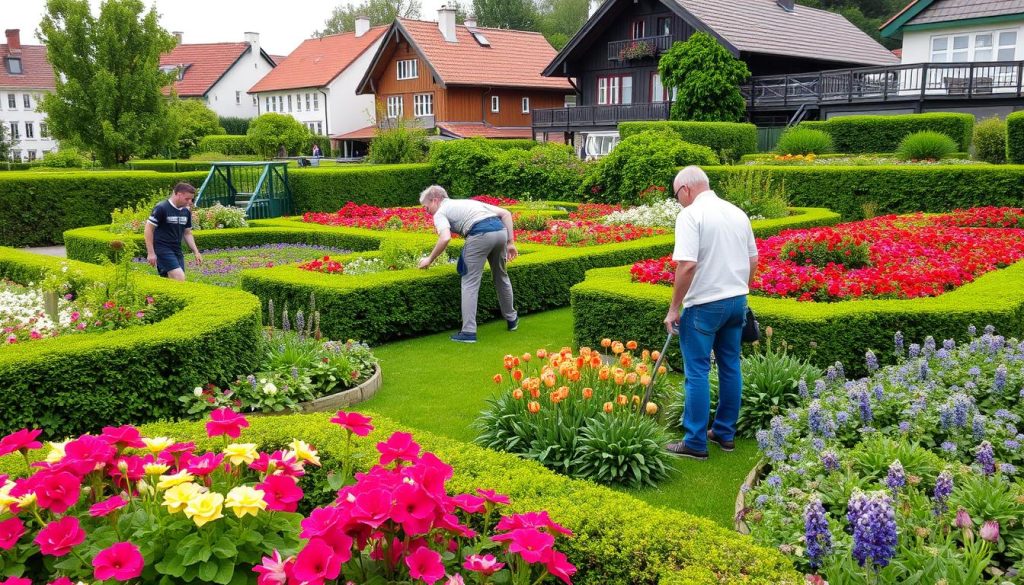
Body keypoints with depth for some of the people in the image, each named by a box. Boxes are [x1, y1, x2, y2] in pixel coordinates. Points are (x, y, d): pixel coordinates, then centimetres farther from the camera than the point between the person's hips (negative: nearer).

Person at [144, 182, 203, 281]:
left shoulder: (186, 212, 10)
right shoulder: (161, 208, -11)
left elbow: (187, 233, 19)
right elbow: (149, 229, -9)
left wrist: (196, 252, 10)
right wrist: (151, 253, -13)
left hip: (177, 251, 7)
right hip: (163, 250, -7)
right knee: (180, 278, -20)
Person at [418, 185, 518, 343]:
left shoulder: (440, 213, 14)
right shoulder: (469, 202, 34)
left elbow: (445, 238, -9)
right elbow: (505, 213, 25)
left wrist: (429, 259, 5)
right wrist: (510, 242, 24)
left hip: (480, 235, -7)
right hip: (500, 230, 7)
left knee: (470, 283, 3)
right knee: (501, 276, 26)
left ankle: (468, 332, -1)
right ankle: (511, 319, 40)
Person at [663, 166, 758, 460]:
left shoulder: (691, 215, -14)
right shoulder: (738, 213, 9)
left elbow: (687, 265, -22)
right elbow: (753, 260, 14)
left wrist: (674, 308, -16)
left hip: (704, 304, -8)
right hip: (737, 300, 8)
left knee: (697, 372, -1)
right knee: (730, 367, 14)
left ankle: (695, 442, 4)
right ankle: (725, 433, 24)